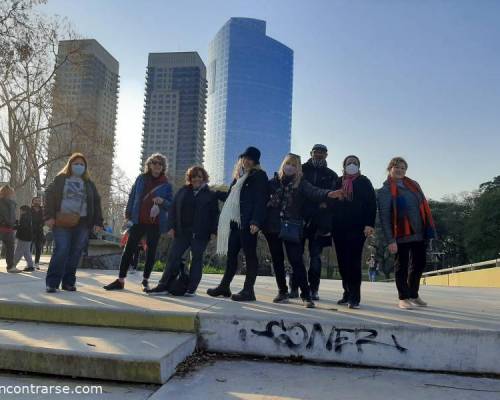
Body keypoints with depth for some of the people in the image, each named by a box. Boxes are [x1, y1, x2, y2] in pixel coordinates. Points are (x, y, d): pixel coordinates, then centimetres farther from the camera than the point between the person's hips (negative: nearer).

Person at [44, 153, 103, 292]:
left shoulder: (89, 183, 16)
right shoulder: (60, 179, 9)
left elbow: (96, 202, 12)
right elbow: (49, 196, 2)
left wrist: (98, 222, 3)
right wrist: (49, 216, -10)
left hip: (82, 223, 3)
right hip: (62, 222, -3)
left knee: (75, 253, 2)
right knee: (61, 250, -12)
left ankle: (68, 282, 10)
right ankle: (52, 282, -6)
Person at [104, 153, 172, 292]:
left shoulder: (166, 184, 2)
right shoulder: (141, 179, 6)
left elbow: (171, 205, 3)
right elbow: (132, 197, 9)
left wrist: (162, 201, -17)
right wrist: (128, 215, 3)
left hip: (155, 223, -1)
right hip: (138, 221, 1)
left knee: (151, 251, 6)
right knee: (129, 249, -1)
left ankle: (145, 280, 18)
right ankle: (120, 280, 5)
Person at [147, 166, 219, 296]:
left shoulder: (211, 194, 5)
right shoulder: (182, 191, 12)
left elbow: (215, 215, 2)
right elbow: (173, 209, 10)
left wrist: (213, 231, -7)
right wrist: (172, 226, 0)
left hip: (200, 234, -2)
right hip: (182, 232, 3)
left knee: (197, 259, 3)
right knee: (173, 257, 0)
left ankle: (191, 288, 9)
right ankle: (164, 286, 5)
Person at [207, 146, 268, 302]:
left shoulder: (259, 176, -1)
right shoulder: (239, 176, 23)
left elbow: (261, 200, -11)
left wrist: (256, 221, -20)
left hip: (248, 223, -7)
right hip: (235, 221, 7)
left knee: (250, 254, -3)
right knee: (231, 253, 10)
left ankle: (248, 290, 1)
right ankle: (224, 286, 18)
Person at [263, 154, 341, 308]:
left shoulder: (301, 183, 2)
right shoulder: (274, 181, 10)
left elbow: (313, 192, -15)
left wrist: (327, 193, -34)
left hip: (291, 228, -3)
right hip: (273, 226, 3)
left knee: (296, 260, -8)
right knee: (277, 260, 10)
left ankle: (306, 295, 0)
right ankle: (282, 292, 23)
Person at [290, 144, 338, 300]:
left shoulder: (331, 175, 13)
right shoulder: (301, 170, 11)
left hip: (319, 222, 0)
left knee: (315, 256, 1)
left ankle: (314, 289, 8)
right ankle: (294, 288, 8)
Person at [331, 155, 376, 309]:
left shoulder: (364, 182, 7)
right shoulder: (338, 182, 15)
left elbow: (372, 204, -1)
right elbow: (331, 202, 15)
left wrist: (369, 224, -13)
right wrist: (330, 224, 7)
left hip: (357, 227, -4)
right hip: (339, 227, 4)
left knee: (354, 261, -8)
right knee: (343, 261, 6)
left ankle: (354, 297, -5)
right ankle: (347, 293, 16)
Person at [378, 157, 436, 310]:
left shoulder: (414, 185, 12)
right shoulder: (385, 191, -6)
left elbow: (424, 206, 13)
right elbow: (384, 217, -11)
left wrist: (429, 228, 5)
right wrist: (390, 240, -17)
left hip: (420, 233, 6)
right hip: (402, 235, -6)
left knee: (419, 265, 13)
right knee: (402, 266, 3)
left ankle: (414, 295, 30)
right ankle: (403, 298, 14)